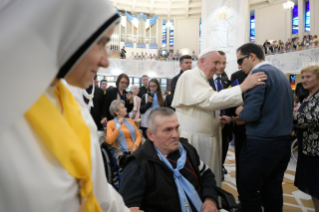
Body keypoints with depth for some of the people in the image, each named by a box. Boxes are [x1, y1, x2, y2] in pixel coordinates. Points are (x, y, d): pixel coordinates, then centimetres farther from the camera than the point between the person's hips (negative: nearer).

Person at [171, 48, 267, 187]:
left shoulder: (201, 79, 18)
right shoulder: (190, 76, -12)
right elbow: (209, 100, -26)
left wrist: (218, 118, 7)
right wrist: (242, 87, -27)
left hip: (205, 139, 9)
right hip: (193, 140, -9)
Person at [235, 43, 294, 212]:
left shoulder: (259, 73, -13)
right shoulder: (279, 73, 14)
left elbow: (251, 113, -22)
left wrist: (240, 112, -1)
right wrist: (244, 119, 17)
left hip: (262, 142, -9)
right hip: (283, 141, 9)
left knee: (247, 190, 3)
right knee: (273, 190, 17)